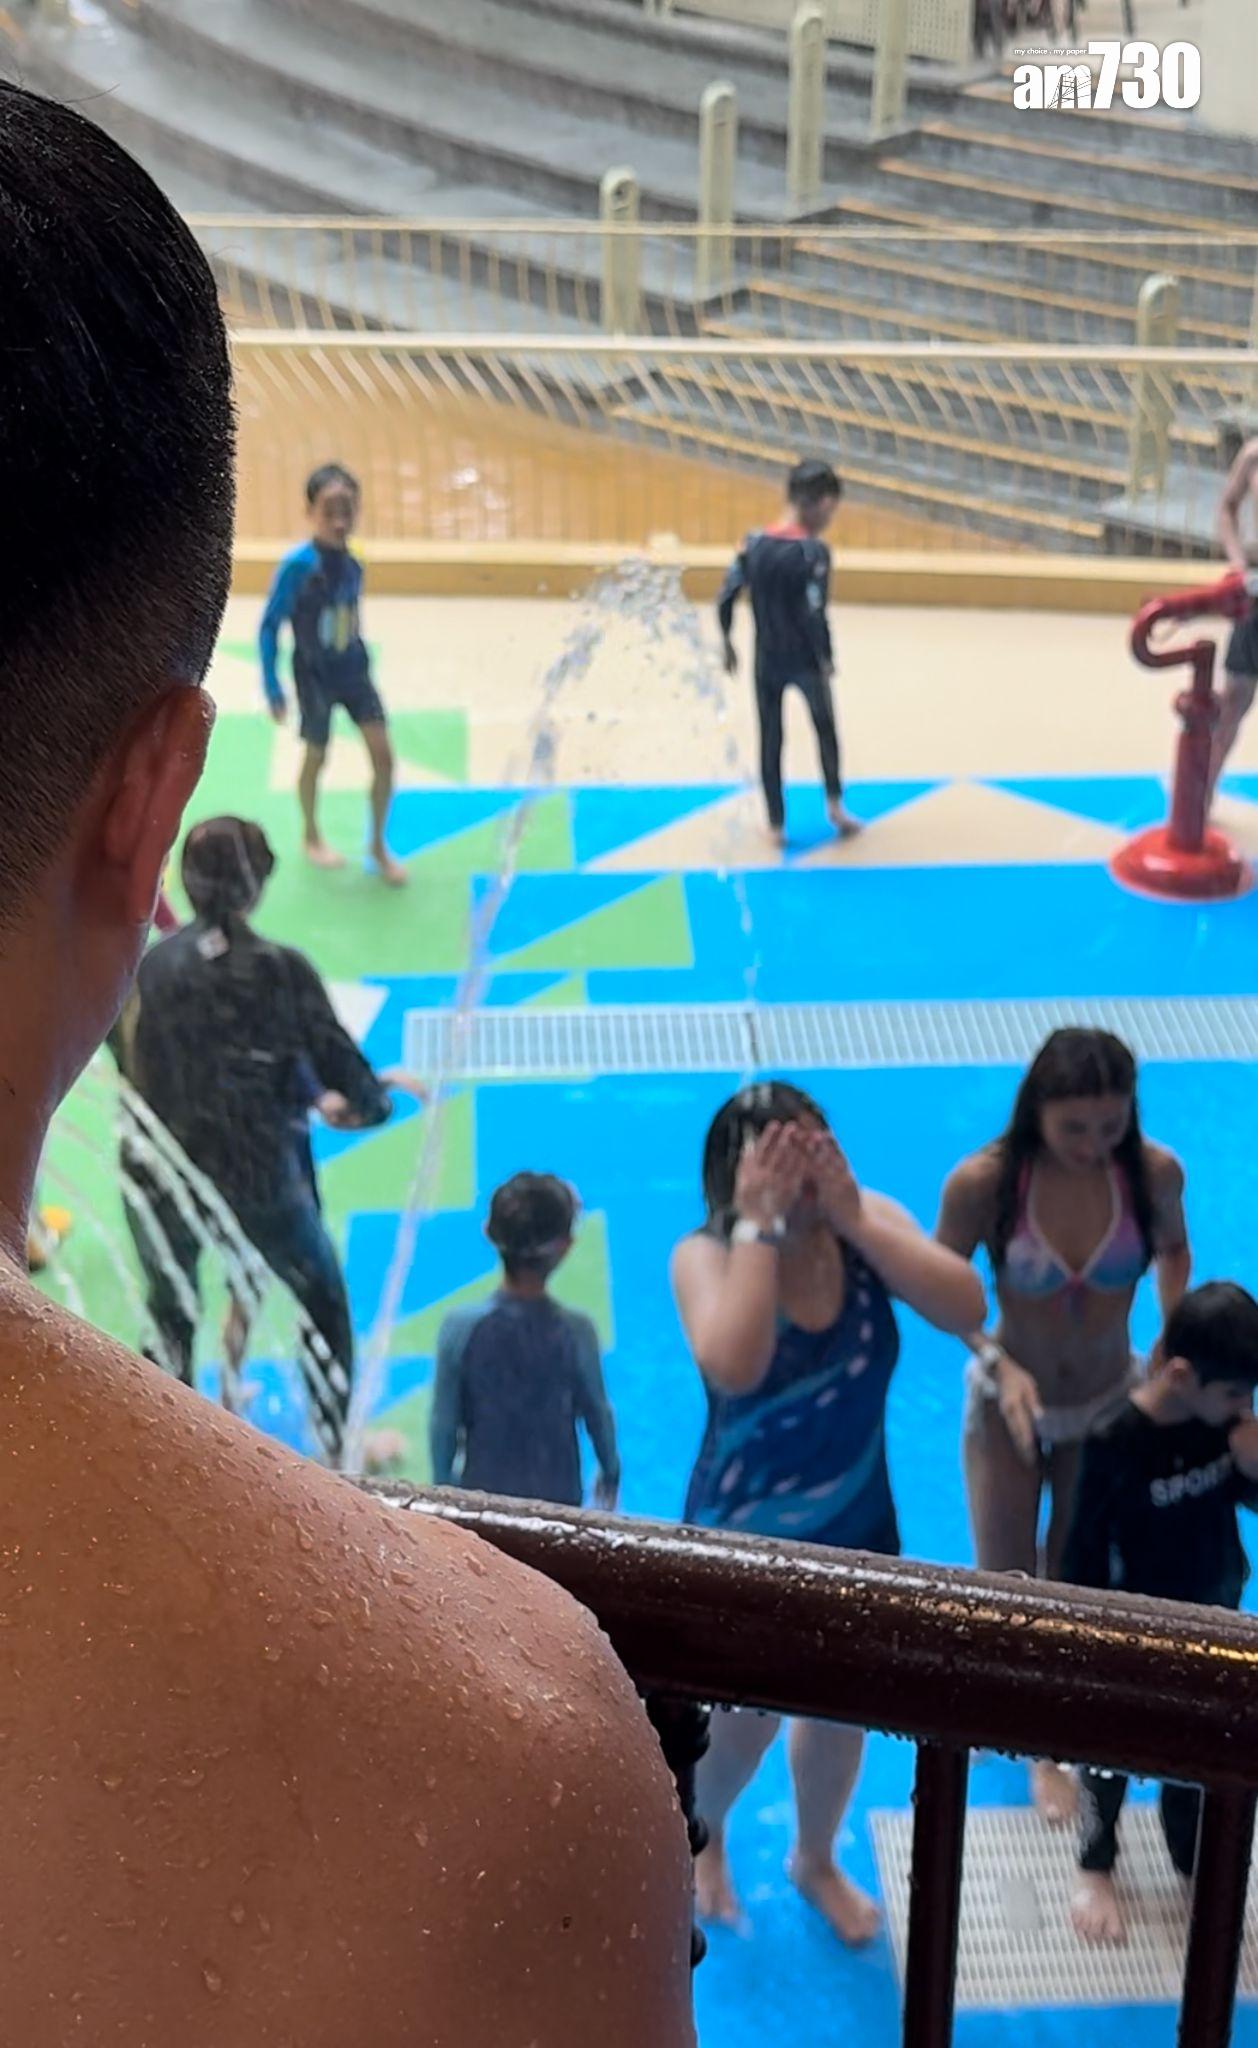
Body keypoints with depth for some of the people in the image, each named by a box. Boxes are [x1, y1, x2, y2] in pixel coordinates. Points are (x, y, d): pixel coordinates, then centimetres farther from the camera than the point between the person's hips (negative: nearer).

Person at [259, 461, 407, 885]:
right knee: (316, 758, 13)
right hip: (315, 678, -4)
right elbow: (269, 627, -15)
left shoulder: (353, 565, -5)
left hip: (354, 672, 4)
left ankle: (378, 845, 16)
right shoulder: (297, 565, -21)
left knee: (383, 755, -1)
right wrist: (272, 688, -15)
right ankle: (311, 836, 37)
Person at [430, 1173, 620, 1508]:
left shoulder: (461, 1327, -15)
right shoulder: (575, 1332, -16)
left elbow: (443, 1422, -7)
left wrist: (442, 1492, 7)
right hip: (558, 1502, 0)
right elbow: (597, 1412, -2)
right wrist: (611, 1471, 16)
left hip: (481, 1497, 1)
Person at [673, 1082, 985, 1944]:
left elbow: (965, 1310, -27)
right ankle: (703, 1834, 50)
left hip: (857, 1527, 4)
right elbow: (735, 1366, -44)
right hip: (744, 1539, -3)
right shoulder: (708, 1255, -24)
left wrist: (850, 1217, -33)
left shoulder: (867, 1218, -14)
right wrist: (759, 1224, -40)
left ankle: (817, 1860, 52)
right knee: (746, 1719, 16)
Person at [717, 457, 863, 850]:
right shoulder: (813, 552, -20)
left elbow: (725, 599, -3)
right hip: (805, 660, -3)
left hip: (767, 660, 3)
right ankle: (834, 805, 25)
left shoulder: (753, 544, -5)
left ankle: (776, 825, 18)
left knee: (770, 740, 13)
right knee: (825, 728, 22)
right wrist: (826, 661, -11)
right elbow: (815, 615, -24)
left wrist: (727, 644, 10)